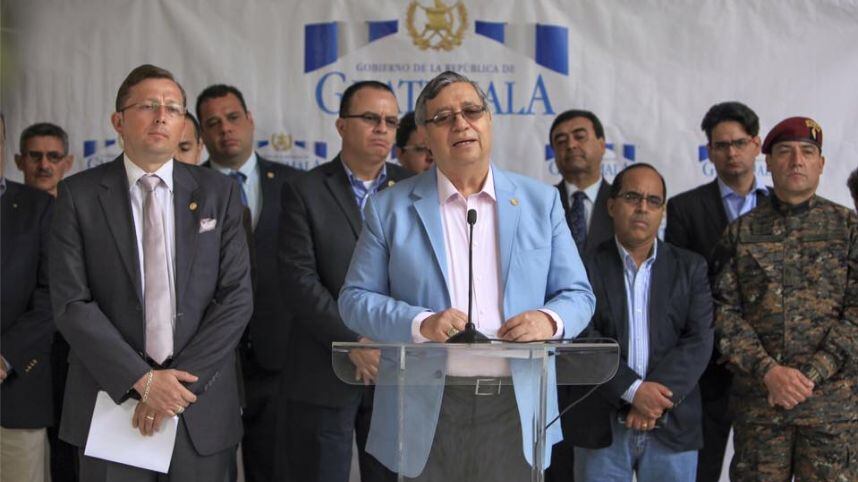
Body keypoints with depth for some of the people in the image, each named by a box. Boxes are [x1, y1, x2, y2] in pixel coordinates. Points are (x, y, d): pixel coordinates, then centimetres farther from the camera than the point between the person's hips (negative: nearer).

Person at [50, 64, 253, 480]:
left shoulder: (217, 192, 3)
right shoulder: (79, 195, -1)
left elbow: (237, 297, -2)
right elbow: (71, 303, -7)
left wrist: (182, 379, -11)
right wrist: (142, 380, -14)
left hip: (200, 405, 1)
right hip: (113, 399, -1)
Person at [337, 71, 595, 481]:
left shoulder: (541, 201, 9)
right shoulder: (390, 208, 5)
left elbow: (578, 294, 9)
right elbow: (355, 298, 2)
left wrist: (549, 320, -14)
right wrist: (420, 323, -16)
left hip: (516, 412, 2)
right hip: (425, 416, -1)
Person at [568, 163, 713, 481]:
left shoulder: (690, 268, 8)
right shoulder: (587, 266, 2)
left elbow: (698, 340, -2)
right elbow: (584, 338, -8)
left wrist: (659, 394, -14)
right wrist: (633, 391, -17)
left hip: (672, 427, 2)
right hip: (602, 427, -1)